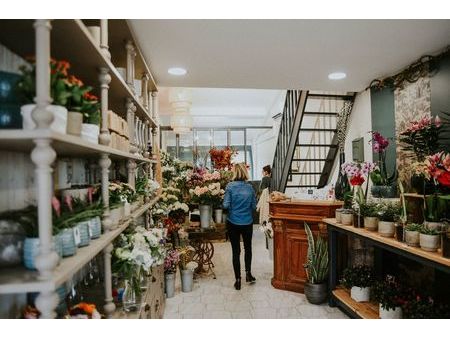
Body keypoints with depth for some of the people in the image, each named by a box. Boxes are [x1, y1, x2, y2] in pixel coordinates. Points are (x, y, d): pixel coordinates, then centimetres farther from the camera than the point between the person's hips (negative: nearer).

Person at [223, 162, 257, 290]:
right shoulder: (250, 187, -4)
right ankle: (248, 273, 23)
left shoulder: (230, 186, -12)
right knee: (248, 248, 23)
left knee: (236, 251, 8)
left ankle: (238, 280, 14)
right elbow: (254, 206, 1)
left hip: (233, 223, -2)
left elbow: (226, 205, -14)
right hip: (247, 222, 2)